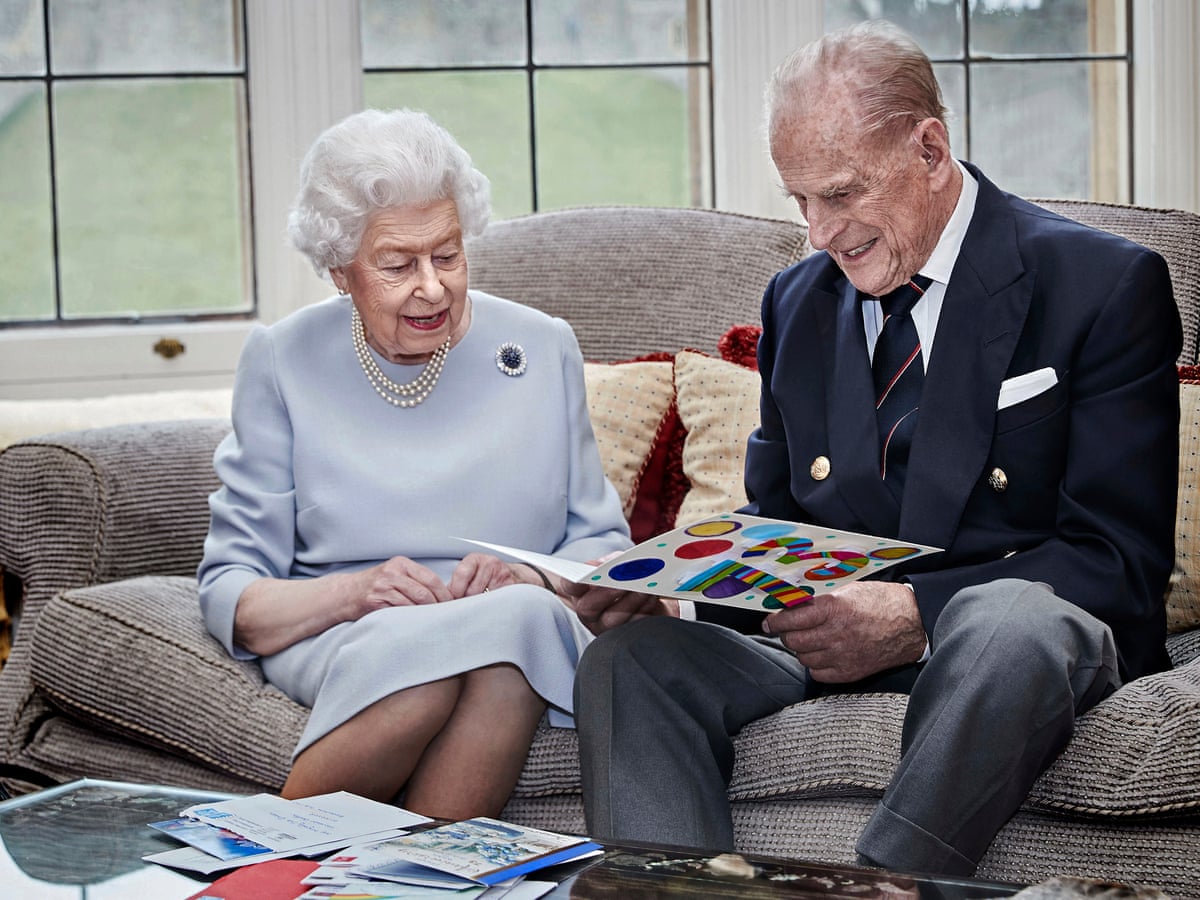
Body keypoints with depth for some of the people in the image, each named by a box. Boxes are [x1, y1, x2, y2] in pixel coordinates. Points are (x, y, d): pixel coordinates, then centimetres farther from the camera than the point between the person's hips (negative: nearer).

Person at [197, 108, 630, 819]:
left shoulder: (543, 348, 11)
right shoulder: (282, 362, 6)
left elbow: (603, 546, 13)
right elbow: (232, 594, 3)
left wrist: (531, 579, -10)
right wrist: (353, 591, -17)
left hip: (528, 632, 1)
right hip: (339, 642, -1)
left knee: (523, 618, -36)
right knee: (424, 645, -38)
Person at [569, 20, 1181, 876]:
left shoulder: (1107, 285, -4)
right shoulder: (797, 299, 15)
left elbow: (1121, 559, -10)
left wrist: (916, 614, -24)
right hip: (826, 626, 5)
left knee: (1010, 624, -41)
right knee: (628, 658, -22)